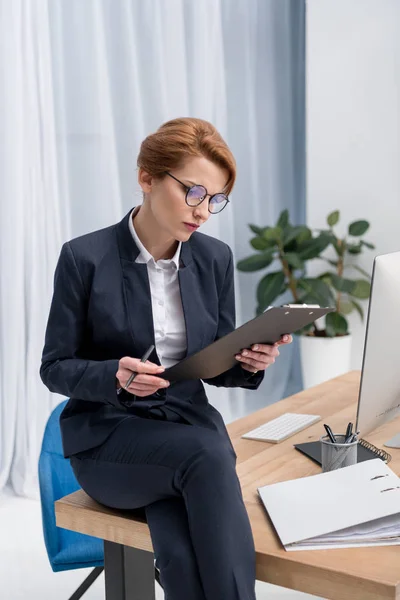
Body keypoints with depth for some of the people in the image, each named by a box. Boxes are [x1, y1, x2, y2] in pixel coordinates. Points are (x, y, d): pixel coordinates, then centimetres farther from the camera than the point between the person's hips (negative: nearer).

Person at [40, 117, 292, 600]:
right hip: (107, 437, -2)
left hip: (190, 424, 3)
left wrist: (249, 362, -14)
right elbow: (54, 368, -5)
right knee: (207, 452, -34)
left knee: (182, 557, -30)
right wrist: (116, 376, -26)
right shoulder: (85, 258, -10)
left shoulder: (215, 259, 3)